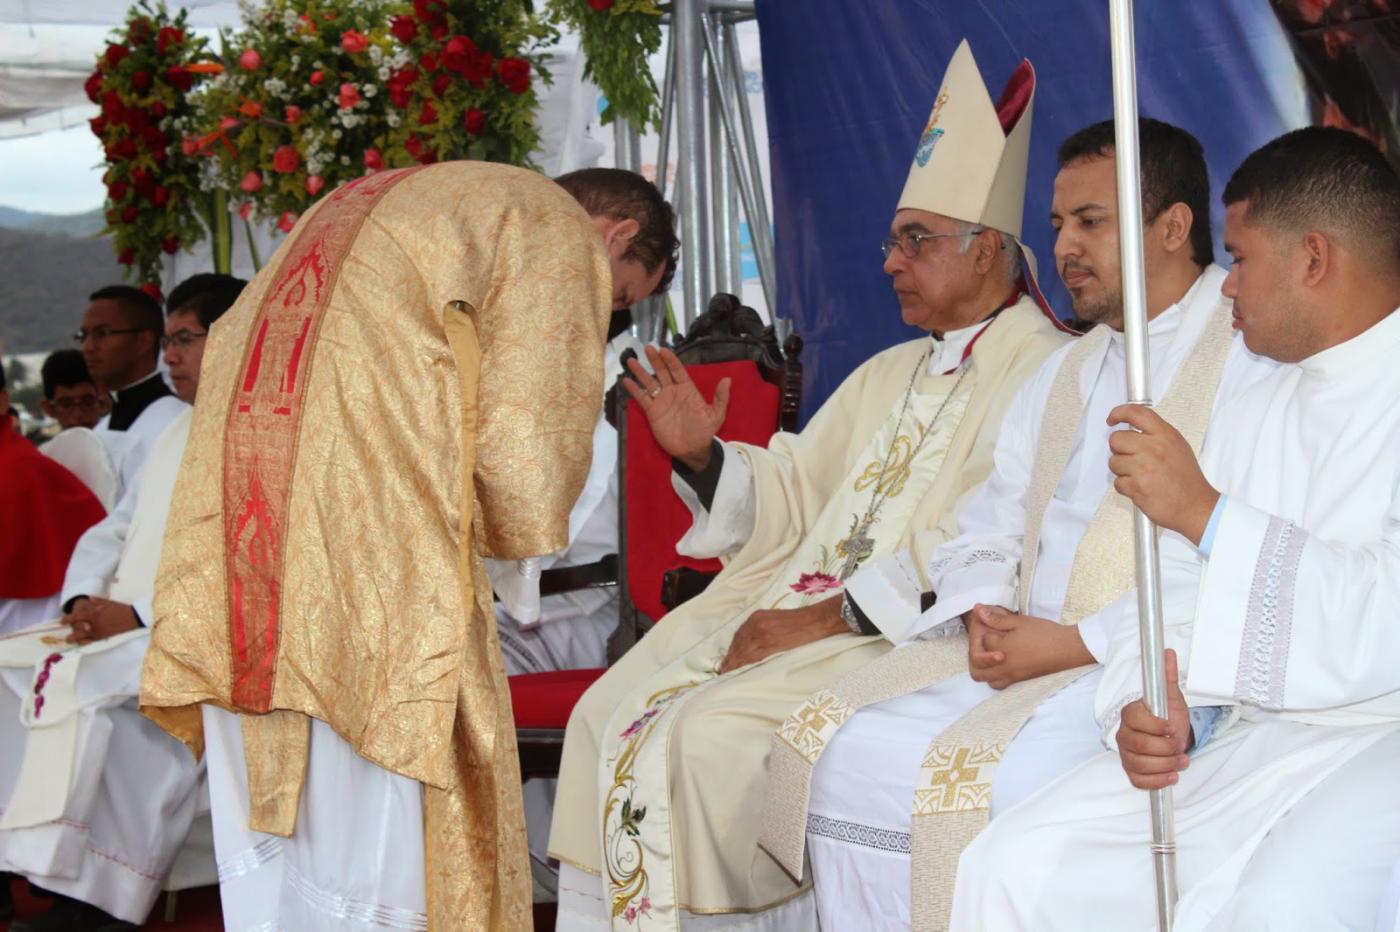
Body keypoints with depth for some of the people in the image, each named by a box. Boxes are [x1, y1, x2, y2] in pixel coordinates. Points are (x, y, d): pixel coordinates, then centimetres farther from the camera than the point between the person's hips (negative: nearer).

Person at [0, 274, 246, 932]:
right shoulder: (176, 434, 21)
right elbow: (119, 529, 22)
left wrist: (134, 614, -20)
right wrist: (89, 600, 1)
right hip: (128, 625, 9)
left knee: (96, 682, -31)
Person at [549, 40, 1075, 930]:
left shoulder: (1041, 375, -8)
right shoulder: (889, 375, 22)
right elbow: (794, 495, 20)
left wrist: (836, 614, -19)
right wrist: (703, 455, 1)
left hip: (901, 641, -9)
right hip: (787, 608, 9)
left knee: (704, 736, -25)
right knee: (611, 714, -7)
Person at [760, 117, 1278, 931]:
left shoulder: (1253, 353, -6)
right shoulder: (1064, 374, 23)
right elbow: (985, 530, 23)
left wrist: (1078, 643, -18)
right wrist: (986, 614, 0)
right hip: (1018, 646, 8)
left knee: (978, 775, -30)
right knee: (834, 741, -9)